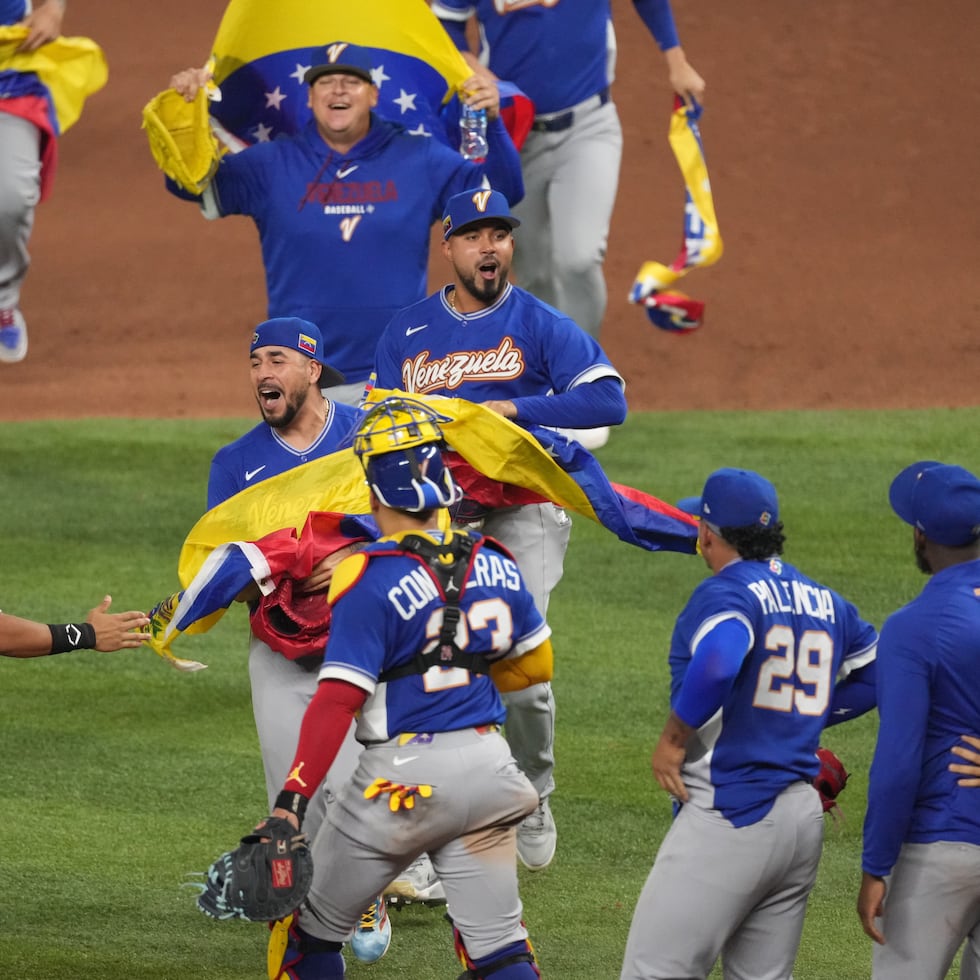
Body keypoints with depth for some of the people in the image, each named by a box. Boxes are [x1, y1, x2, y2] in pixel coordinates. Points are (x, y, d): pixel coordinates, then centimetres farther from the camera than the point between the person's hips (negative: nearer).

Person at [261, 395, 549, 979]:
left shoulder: (370, 580, -16)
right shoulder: (494, 565, 3)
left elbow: (338, 701, -20)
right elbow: (536, 663, 18)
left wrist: (293, 800, -21)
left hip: (405, 775, -5)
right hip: (487, 767, 5)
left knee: (311, 930, 12)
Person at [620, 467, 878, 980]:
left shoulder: (725, 593, -11)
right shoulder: (824, 602, 13)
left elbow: (716, 665, -30)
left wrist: (673, 740, -17)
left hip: (729, 817, -8)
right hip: (803, 818, 8)